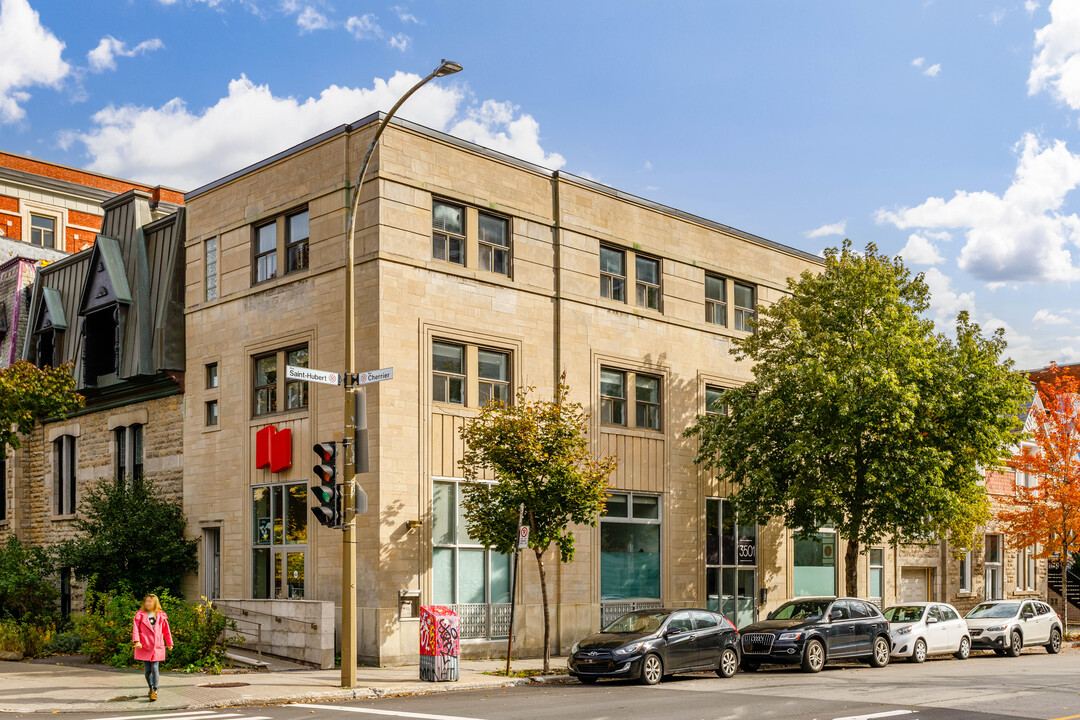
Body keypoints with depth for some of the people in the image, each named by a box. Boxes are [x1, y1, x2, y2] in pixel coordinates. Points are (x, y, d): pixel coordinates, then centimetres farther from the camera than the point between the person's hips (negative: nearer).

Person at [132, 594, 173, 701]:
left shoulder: (161, 616, 7)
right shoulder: (140, 614, 3)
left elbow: (166, 630, 15)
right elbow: (135, 628, -5)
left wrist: (169, 643, 19)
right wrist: (136, 641, -18)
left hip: (157, 646, 0)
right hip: (144, 646, 0)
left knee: (154, 668, -8)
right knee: (147, 669, 4)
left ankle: (154, 691, -3)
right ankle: (151, 687, 26)